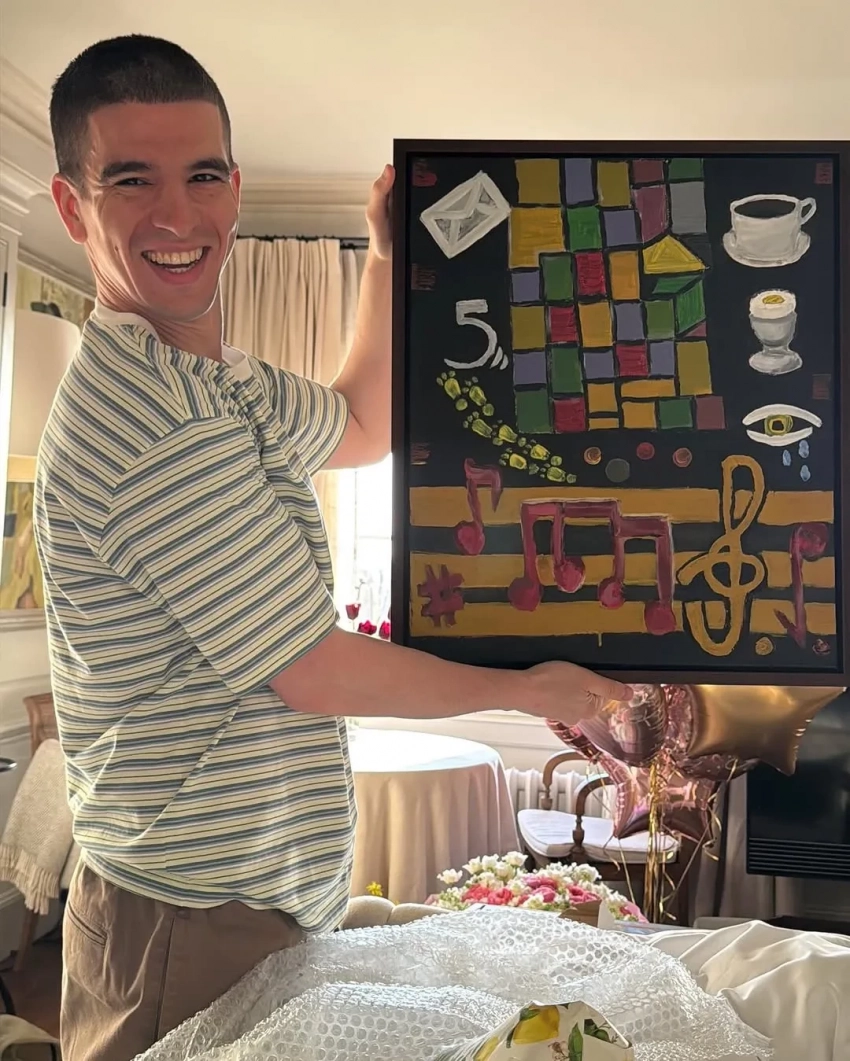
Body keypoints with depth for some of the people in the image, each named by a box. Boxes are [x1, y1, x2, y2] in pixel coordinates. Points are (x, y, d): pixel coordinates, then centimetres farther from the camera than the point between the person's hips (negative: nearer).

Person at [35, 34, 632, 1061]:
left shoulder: (221, 381, 6)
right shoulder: (151, 426, -26)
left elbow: (358, 427, 23)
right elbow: (313, 671, -21)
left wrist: (388, 256, 14)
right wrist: (525, 688, -6)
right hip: (195, 930, -9)